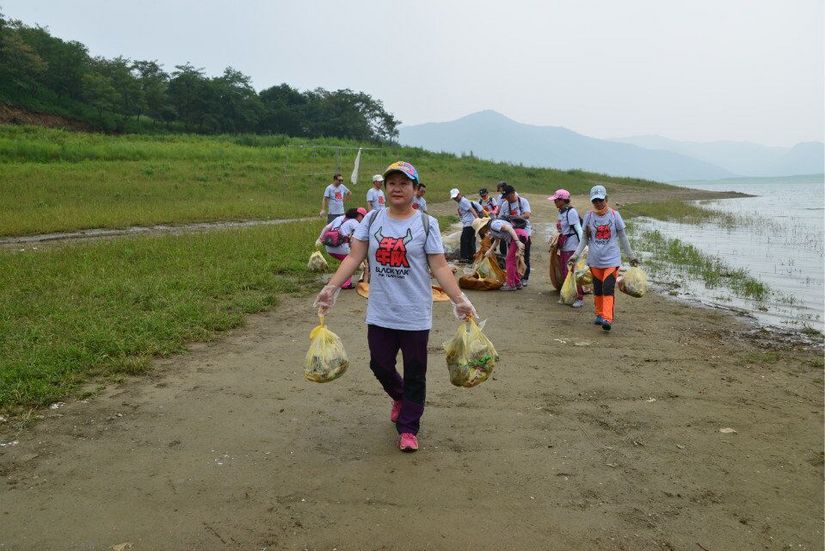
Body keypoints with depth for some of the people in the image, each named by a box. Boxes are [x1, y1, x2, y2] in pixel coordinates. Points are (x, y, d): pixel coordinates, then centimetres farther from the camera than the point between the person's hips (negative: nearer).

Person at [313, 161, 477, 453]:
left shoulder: (426, 224, -5)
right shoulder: (372, 219, 1)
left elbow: (439, 267, -7)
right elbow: (353, 257, -1)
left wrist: (459, 300, -15)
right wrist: (331, 288, -11)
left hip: (415, 315, -2)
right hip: (380, 313, 3)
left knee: (414, 373, 6)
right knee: (380, 365, 12)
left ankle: (408, 428, 23)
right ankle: (399, 398, 45)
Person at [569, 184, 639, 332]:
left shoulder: (614, 215, -1)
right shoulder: (589, 216, 3)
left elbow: (622, 237, 8)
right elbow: (585, 239, 9)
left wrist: (631, 255, 11)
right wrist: (575, 254, -1)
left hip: (611, 259, -3)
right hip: (595, 260, 3)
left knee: (608, 289, -13)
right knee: (597, 289, 12)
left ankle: (607, 318, -16)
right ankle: (599, 314, 27)